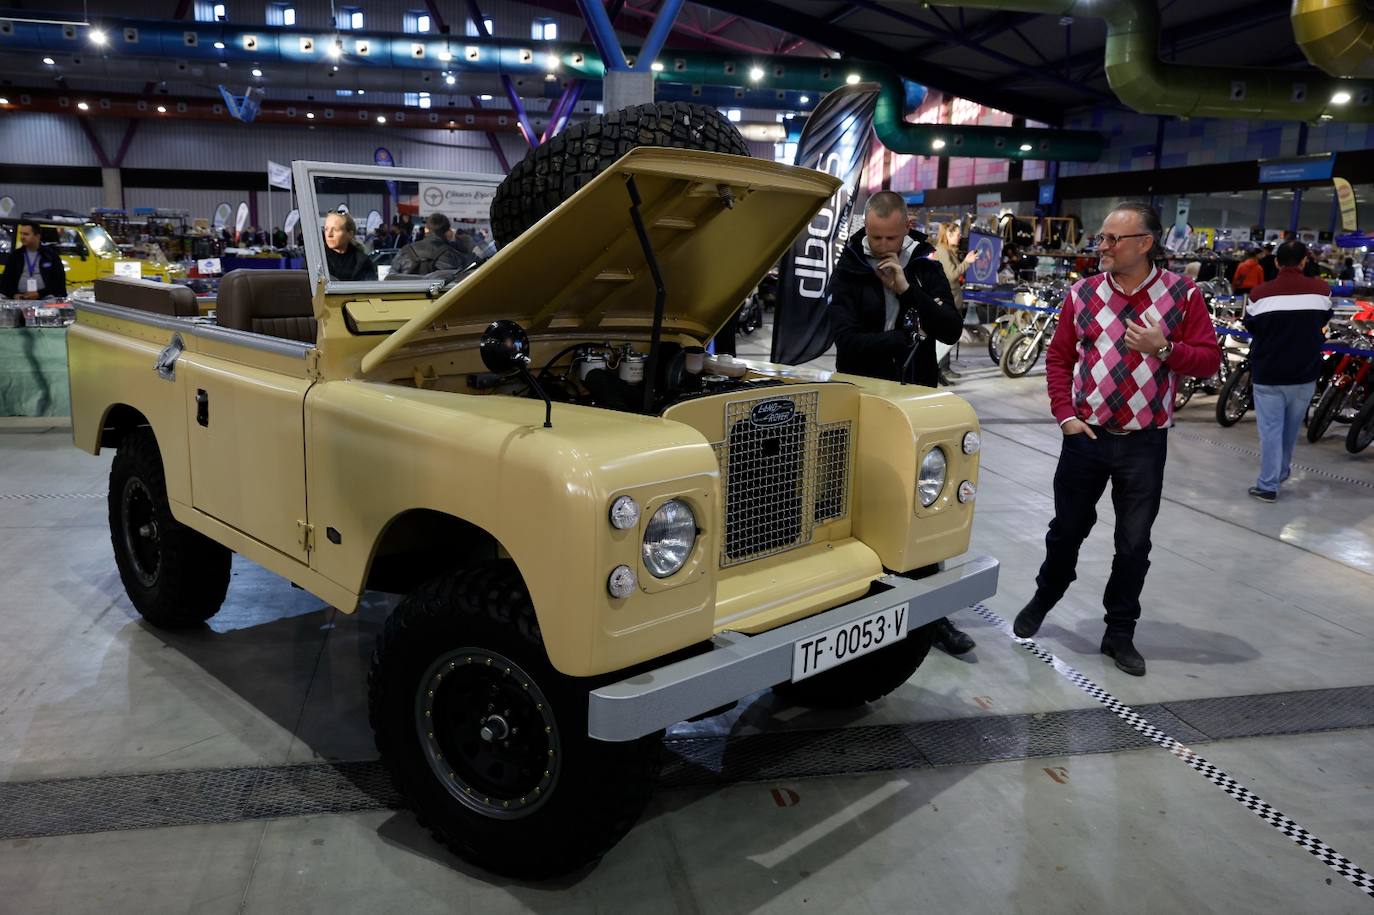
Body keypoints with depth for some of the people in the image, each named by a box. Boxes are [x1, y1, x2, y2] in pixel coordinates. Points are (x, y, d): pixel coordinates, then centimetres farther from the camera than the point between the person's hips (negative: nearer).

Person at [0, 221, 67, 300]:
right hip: (19, 299, 2)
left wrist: (39, 294, -12)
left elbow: (59, 281, 1)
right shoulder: (15, 255, 18)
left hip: (45, 299, -2)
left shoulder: (51, 255, 8)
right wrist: (14, 294, -4)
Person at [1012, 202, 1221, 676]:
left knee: (1134, 545, 8)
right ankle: (1043, 600, 36)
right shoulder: (1083, 293, 0)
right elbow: (1059, 357, 5)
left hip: (1144, 442, -1)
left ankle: (1120, 633, 23)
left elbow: (1209, 359, -4)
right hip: (1085, 436, 1)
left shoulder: (1183, 295, -5)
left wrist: (1163, 348, -21)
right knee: (1067, 530, 12)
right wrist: (1066, 415, -4)